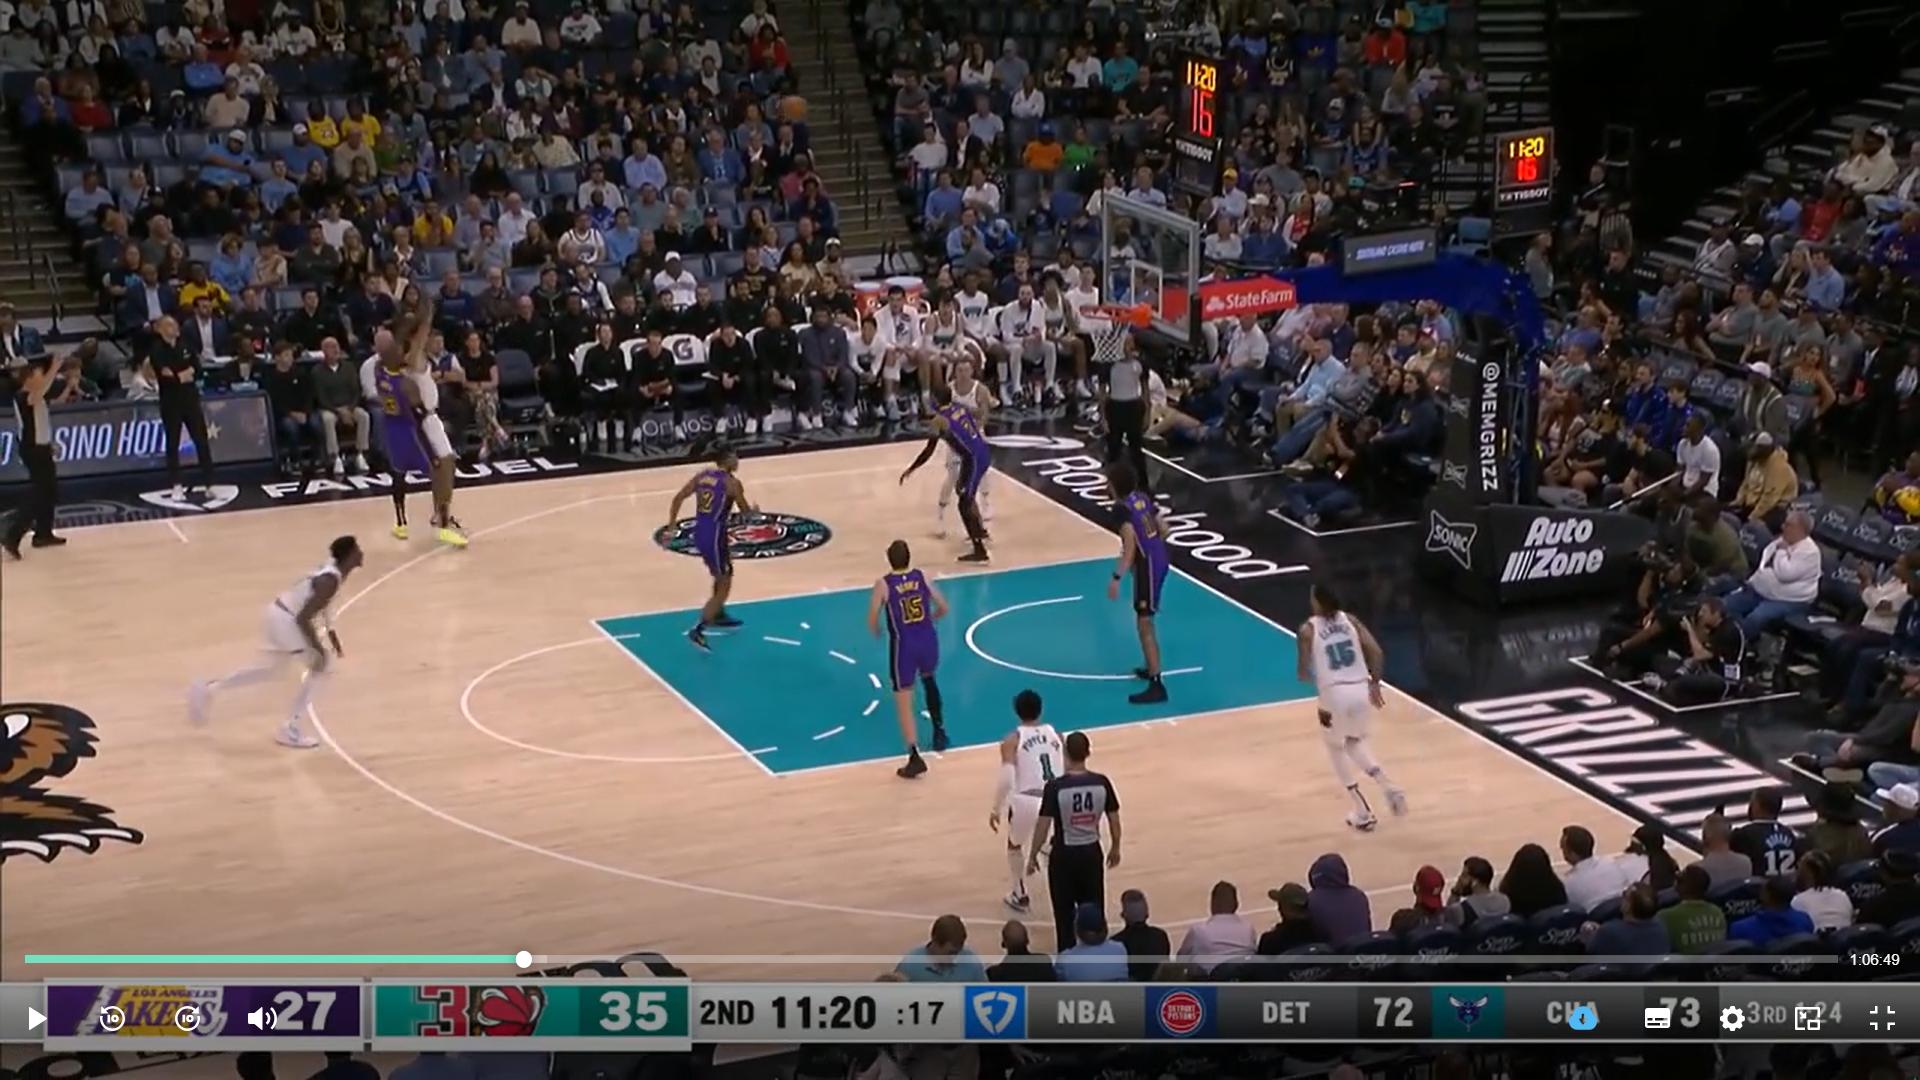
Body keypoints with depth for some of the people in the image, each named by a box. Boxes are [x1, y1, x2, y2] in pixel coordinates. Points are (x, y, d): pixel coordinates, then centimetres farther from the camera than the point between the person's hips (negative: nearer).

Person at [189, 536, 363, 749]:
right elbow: (303, 618, -26)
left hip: (280, 615, 9)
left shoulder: (332, 571, 5)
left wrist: (332, 635, 24)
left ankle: (209, 688, 32)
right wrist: (317, 649, -20)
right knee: (320, 668, -1)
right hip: (286, 620, -9)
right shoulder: (330, 581, -25)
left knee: (270, 669, 26)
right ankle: (289, 730, 4)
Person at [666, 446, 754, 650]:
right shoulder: (732, 483, -11)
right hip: (714, 535, -8)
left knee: (723, 572, 30)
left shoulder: (702, 474, 8)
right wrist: (755, 511, 24)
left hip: (699, 533, 8)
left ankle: (718, 615, 44)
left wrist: (671, 527, 10)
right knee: (724, 586, 1)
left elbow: (678, 498, 6)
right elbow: (746, 512, 0)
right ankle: (698, 630, -9)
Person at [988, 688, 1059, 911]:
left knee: (1014, 845, 27)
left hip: (1026, 800, -2)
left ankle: (1020, 897, 34)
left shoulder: (1013, 740, -1)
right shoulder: (1055, 734, 11)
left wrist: (996, 809, -1)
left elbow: (1006, 779, -11)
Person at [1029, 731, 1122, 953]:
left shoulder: (1055, 787, -19)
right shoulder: (1102, 783, -9)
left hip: (1064, 855, -3)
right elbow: (1114, 820, 0)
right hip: (1092, 853, 3)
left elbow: (1043, 826, -15)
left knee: (1065, 912, 11)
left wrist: (1032, 856, -2)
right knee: (1094, 910, 16)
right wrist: (1115, 848, 17)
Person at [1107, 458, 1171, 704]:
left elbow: (1129, 547, -26)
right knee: (1145, 619, 26)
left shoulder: (1124, 509, -19)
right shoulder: (1144, 498, 7)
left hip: (1147, 565, -9)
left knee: (1144, 624, -7)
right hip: (1160, 559, 9)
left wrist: (1117, 578, -26)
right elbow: (1163, 531, 13)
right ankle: (1151, 668, 40)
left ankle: (1156, 686, -9)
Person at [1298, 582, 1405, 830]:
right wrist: (1374, 683, 12)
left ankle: (1362, 812, 18)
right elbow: (1376, 652, 2)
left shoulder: (1308, 629, -2)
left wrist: (1312, 677, 20)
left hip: (1334, 694, -4)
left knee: (1335, 747, 24)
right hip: (1361, 690, 4)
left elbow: (1304, 672, -3)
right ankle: (1388, 785, 6)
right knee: (1355, 741, 31)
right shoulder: (1350, 620, 10)